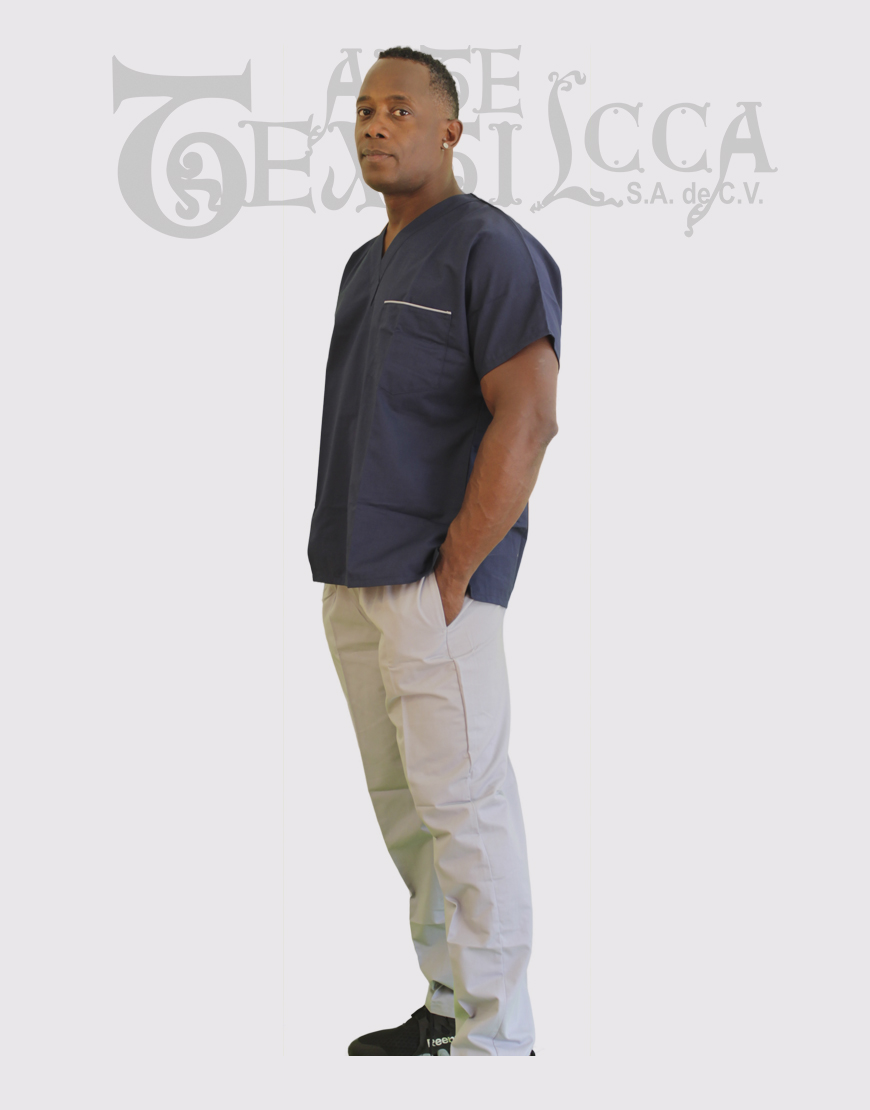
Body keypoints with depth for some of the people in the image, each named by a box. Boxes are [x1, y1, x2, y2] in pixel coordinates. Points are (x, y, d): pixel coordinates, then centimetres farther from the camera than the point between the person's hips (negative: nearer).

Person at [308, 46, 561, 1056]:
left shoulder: (489, 249, -8)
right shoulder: (366, 265, 20)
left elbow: (528, 419, -17)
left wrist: (455, 574, -19)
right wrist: (335, 559, 13)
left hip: (436, 582, -9)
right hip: (353, 583, 9)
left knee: (462, 802, -7)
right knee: (401, 801, 13)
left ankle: (494, 1038, 0)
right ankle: (450, 1003, 23)